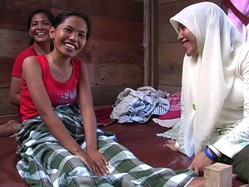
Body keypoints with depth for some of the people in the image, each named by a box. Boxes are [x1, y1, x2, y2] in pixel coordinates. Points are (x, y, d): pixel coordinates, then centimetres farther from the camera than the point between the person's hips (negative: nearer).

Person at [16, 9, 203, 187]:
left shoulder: (80, 66, 6)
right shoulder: (33, 63, -10)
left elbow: (87, 108, -8)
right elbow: (46, 112, -21)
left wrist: (91, 148, -25)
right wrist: (78, 151, -29)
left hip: (76, 126, 3)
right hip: (42, 131, -2)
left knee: (115, 151, -26)